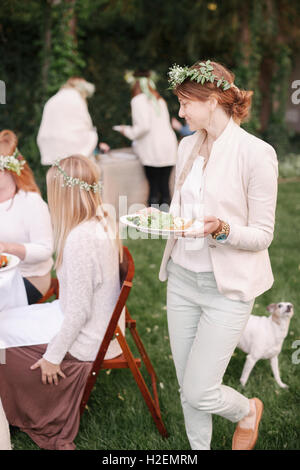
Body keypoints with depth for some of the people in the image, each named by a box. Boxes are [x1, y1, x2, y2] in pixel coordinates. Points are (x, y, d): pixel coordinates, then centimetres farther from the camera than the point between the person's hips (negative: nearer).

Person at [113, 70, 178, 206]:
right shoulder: (160, 100, 18)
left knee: (153, 186, -3)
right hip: (169, 146, 6)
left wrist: (128, 131, 3)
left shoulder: (138, 100, -4)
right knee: (164, 185, 7)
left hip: (153, 149, -6)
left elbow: (144, 126, -15)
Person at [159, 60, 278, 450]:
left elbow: (262, 236, -12)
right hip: (182, 278, 6)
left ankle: (248, 411, 30)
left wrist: (221, 230, -30)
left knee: (199, 392, -3)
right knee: (187, 386, 14)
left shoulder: (256, 153, -15)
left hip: (228, 286, -6)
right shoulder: (188, 146, 6)